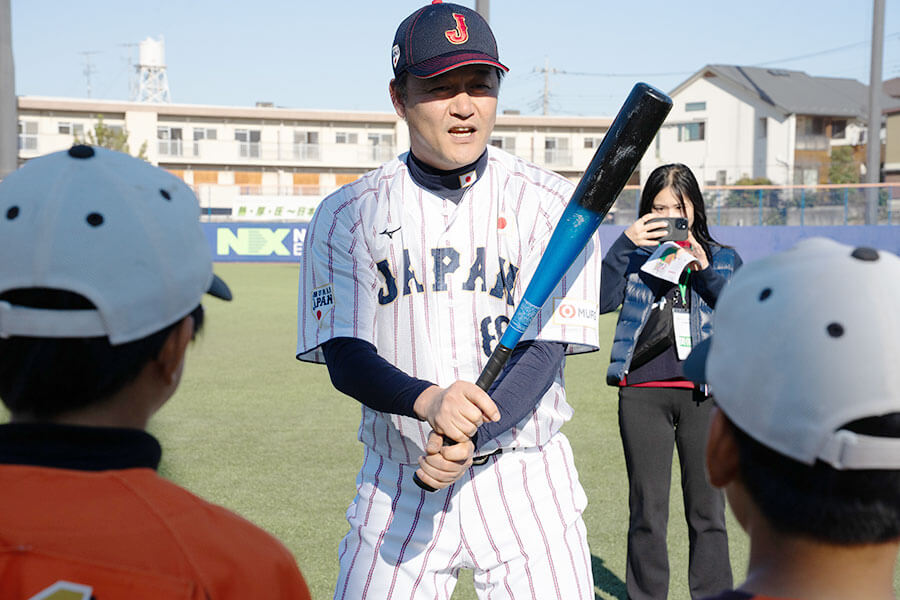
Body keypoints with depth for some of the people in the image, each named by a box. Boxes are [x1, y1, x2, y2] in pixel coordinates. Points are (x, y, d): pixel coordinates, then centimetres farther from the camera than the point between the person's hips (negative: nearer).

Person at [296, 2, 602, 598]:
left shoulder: (551, 202, -3)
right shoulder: (347, 214, 0)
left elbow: (545, 350, -8)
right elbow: (344, 356, -8)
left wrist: (471, 437, -24)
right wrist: (427, 400, -28)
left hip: (525, 480, 0)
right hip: (397, 482, 1)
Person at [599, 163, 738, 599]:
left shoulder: (722, 258, 12)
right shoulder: (634, 254, 9)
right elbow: (600, 300, -8)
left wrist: (703, 269, -11)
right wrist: (625, 243, -14)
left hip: (704, 392, 1)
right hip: (642, 393, 0)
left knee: (708, 510, 5)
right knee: (647, 511, 6)